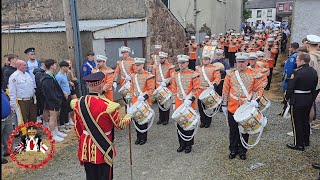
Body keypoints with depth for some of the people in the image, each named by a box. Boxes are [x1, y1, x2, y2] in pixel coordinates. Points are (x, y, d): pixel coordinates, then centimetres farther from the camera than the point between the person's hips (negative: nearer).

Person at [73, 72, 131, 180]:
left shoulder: (78, 103, -5)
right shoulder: (108, 105, -21)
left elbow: (77, 127, 6)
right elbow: (120, 125, -7)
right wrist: (128, 116, 13)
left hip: (86, 148, 5)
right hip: (103, 148, -5)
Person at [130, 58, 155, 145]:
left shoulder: (148, 76, -11)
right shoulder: (133, 75, 7)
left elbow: (151, 89, -12)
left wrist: (144, 96, -22)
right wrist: (132, 94, 10)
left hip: (144, 102, -5)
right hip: (135, 101, 5)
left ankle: (144, 138, 19)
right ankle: (138, 137, 25)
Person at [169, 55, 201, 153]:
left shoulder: (193, 74, -7)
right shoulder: (175, 75, 9)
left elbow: (197, 89, -8)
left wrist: (190, 100, -18)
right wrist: (174, 103, 13)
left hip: (189, 105, -4)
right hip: (179, 105, 5)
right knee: (179, 125, 10)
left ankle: (189, 145, 19)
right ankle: (182, 144, 24)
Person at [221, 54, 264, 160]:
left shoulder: (254, 75, -1)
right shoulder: (230, 75, 3)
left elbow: (260, 89, 0)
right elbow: (225, 90, 7)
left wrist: (256, 100, -17)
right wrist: (224, 104, 7)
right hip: (232, 108, 1)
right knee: (233, 130, 10)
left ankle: (242, 151, 26)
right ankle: (233, 150, 25)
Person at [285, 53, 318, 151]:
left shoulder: (297, 72, -20)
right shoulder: (314, 72, 4)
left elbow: (290, 87, -18)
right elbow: (314, 87, 12)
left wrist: (287, 97, -4)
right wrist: (311, 97, 20)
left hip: (297, 101, -8)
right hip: (309, 100, 8)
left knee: (297, 122, 2)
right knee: (306, 120, 20)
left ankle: (299, 144, 8)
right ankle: (306, 141, 33)